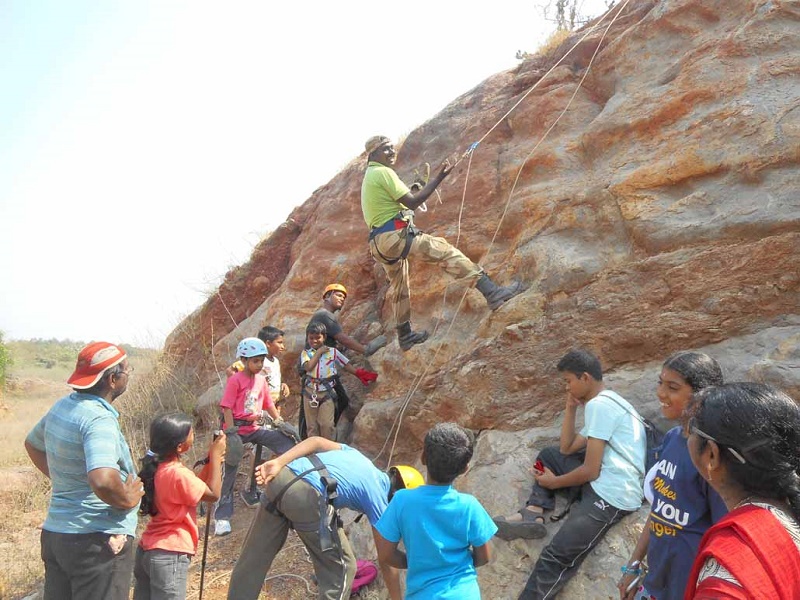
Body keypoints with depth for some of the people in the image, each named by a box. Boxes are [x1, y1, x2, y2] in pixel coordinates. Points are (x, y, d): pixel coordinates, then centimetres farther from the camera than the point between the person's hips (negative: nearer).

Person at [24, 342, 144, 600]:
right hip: (97, 540, -8)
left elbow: (32, 444, 26)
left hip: (54, 533, 9)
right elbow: (102, 480, -38)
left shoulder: (62, 406, 5)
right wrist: (127, 499, -19)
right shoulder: (99, 419, -23)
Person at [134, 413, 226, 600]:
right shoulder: (177, 473, -24)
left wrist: (210, 460, 7)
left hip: (148, 549, 9)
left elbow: (193, 488, 13)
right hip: (169, 554, -9)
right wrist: (216, 456, -5)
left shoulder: (158, 467, 3)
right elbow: (213, 494, -11)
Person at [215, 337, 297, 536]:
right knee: (229, 473, -2)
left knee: (288, 442, -6)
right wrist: (231, 434, -22)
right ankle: (223, 518, 6)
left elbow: (268, 403, 14)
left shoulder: (261, 379, 6)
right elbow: (227, 408, -16)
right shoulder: (235, 380, -13)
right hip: (237, 429, -6)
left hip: (255, 428, 6)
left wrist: (280, 422, 5)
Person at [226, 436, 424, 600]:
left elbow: (316, 441, 14)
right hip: (307, 495, -7)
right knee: (341, 568, 13)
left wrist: (279, 463, 4)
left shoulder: (357, 455, 31)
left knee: (253, 558, 22)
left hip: (280, 479, 7)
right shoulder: (378, 496, 14)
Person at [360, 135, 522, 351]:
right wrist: (438, 179, -10)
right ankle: (492, 292, -27)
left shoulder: (369, 176, 22)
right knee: (445, 250, -16)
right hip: (394, 235, -10)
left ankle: (405, 336, 33)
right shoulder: (383, 172, -7)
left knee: (399, 288, 22)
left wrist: (410, 192, 21)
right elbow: (412, 202, -13)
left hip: (379, 243, 10)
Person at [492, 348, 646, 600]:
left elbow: (590, 471, -17)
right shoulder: (605, 402, 18)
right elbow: (566, 449, 21)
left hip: (612, 495, -11)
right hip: (600, 481, 11)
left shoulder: (598, 405, -14)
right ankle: (534, 513, 3)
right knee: (549, 455, 20)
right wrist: (571, 408, 12)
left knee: (556, 557, -16)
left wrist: (553, 482, -1)